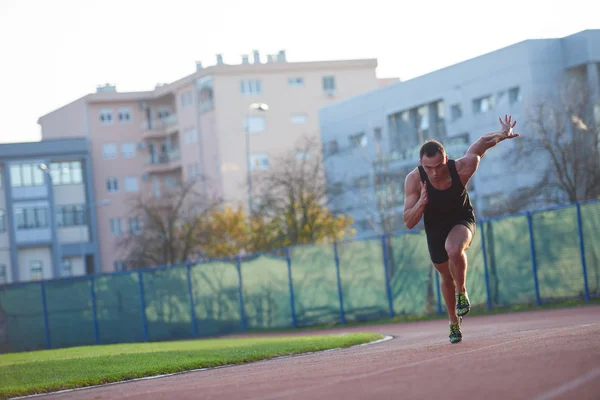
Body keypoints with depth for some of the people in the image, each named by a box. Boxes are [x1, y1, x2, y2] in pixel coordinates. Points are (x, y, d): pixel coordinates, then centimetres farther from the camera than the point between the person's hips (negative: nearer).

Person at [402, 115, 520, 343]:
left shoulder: (462, 168, -33)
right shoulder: (414, 180, -30)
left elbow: (482, 143, -15)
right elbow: (408, 223, -27)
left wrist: (503, 133, -8)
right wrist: (421, 203, -42)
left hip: (462, 220, -2)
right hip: (434, 226, 2)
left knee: (454, 249, -36)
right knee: (447, 277, 16)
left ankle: (462, 292, -9)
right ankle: (454, 322, 41)